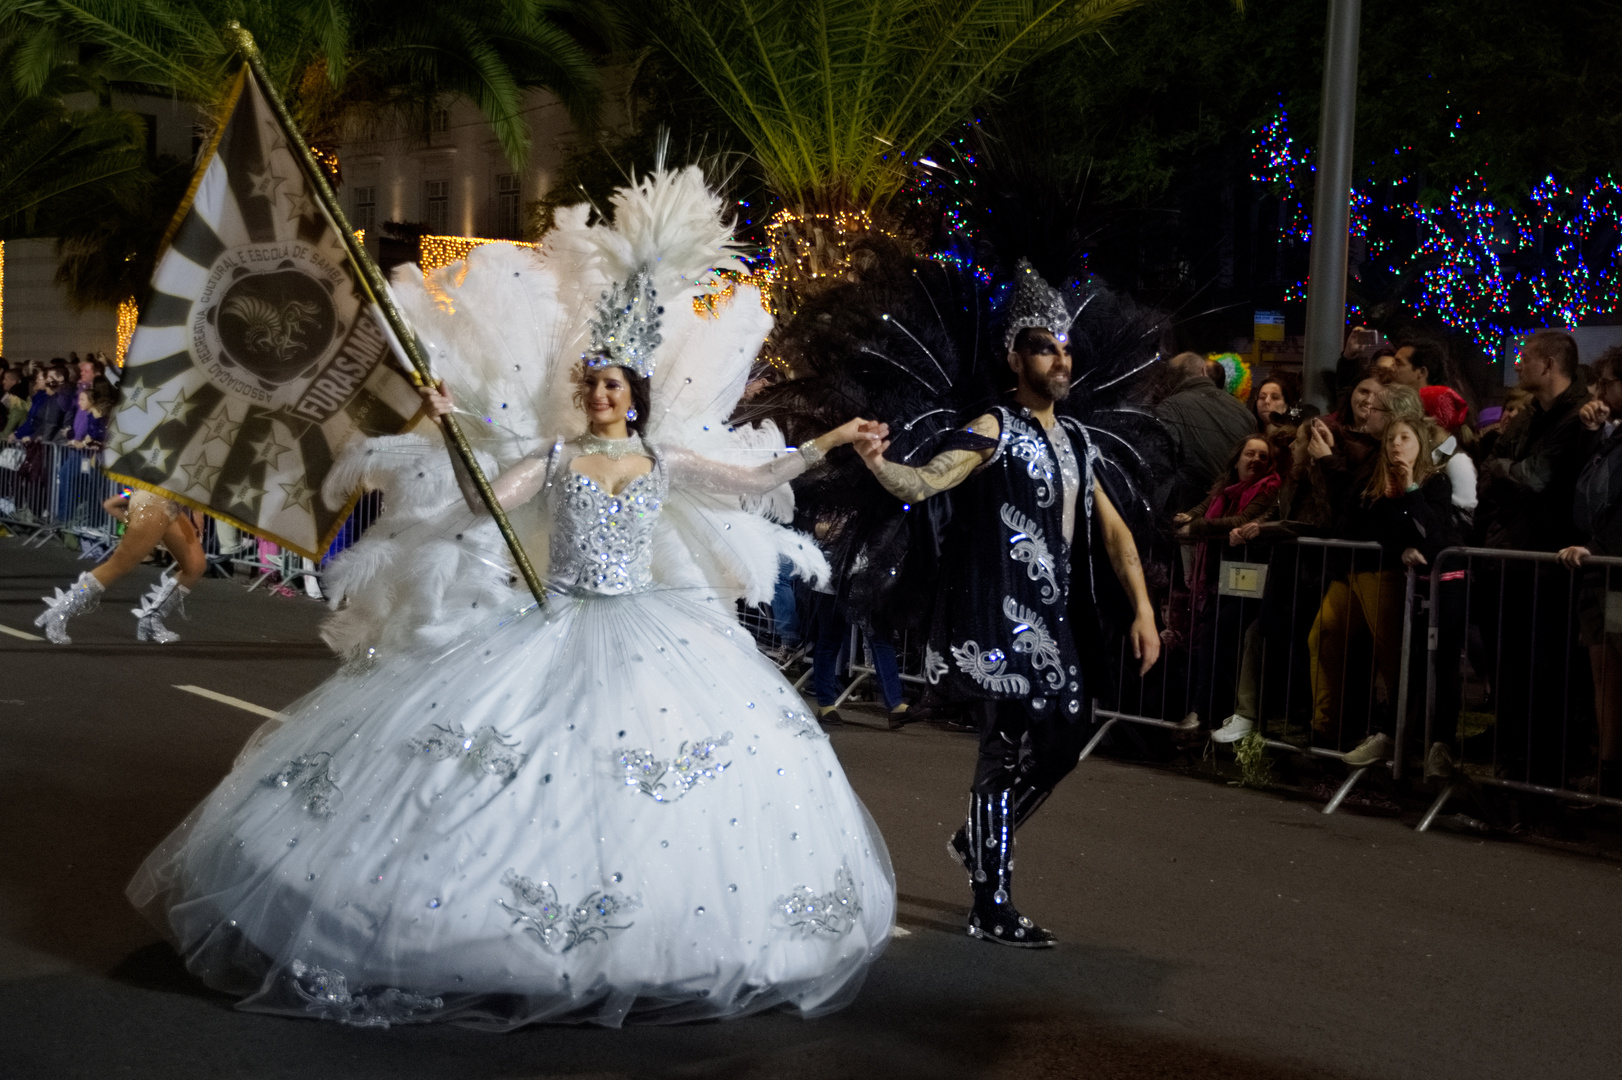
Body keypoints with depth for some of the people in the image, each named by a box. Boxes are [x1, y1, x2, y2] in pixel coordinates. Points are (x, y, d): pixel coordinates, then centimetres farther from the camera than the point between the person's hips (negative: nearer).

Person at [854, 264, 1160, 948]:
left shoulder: (1073, 440, 15)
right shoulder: (994, 431, -9)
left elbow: (1110, 527, 16)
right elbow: (923, 483, -23)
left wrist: (1142, 608, 7)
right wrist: (879, 465, -45)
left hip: (1055, 616, 8)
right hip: (1005, 616, -8)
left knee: (1064, 739, 13)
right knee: (1009, 748, -5)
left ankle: (978, 842, 36)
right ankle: (991, 909, 5)